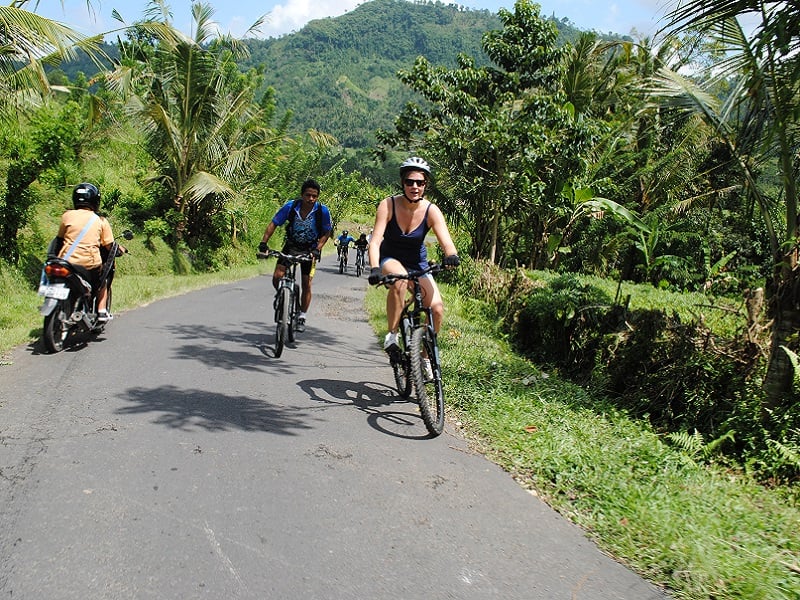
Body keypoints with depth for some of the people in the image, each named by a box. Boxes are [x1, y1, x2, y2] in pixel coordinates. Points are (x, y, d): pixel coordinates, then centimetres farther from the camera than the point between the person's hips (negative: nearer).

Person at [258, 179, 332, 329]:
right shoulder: (290, 206, -19)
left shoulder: (322, 211, -20)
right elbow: (273, 224, -14)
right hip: (291, 246, 1)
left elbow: (327, 232, -9)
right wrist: (263, 242, -24)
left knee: (307, 284, -3)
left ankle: (302, 316, 12)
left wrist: (317, 249, -22)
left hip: (309, 250, -1)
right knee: (277, 277, -14)